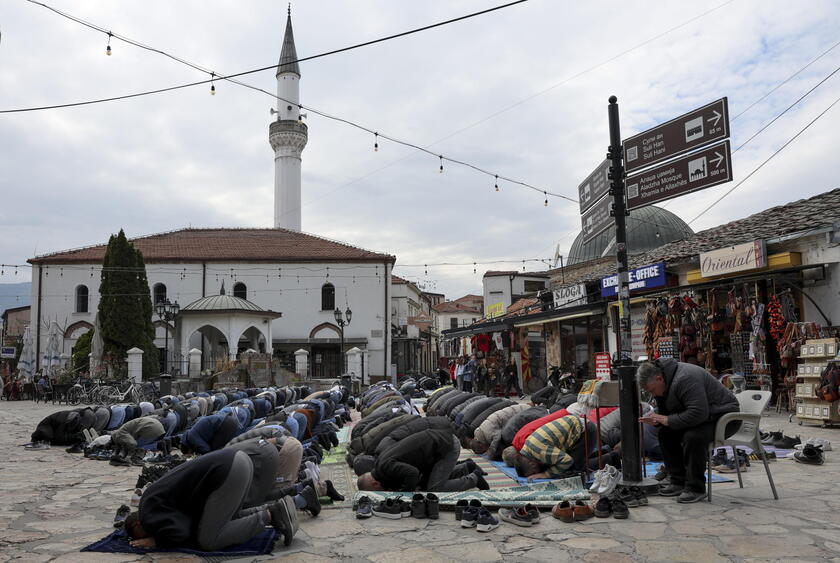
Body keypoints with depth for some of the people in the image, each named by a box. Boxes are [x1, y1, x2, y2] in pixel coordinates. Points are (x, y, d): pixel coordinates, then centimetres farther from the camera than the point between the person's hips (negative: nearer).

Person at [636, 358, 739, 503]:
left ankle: (696, 488, -18)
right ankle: (679, 481, 2)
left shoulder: (685, 379, -30)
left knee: (694, 436, -33)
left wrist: (667, 420, -28)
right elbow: (663, 410, 12)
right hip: (700, 414, 10)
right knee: (665, 433, -5)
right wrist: (655, 419, -11)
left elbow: (698, 413, -36)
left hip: (724, 416, -9)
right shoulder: (664, 382, 1)